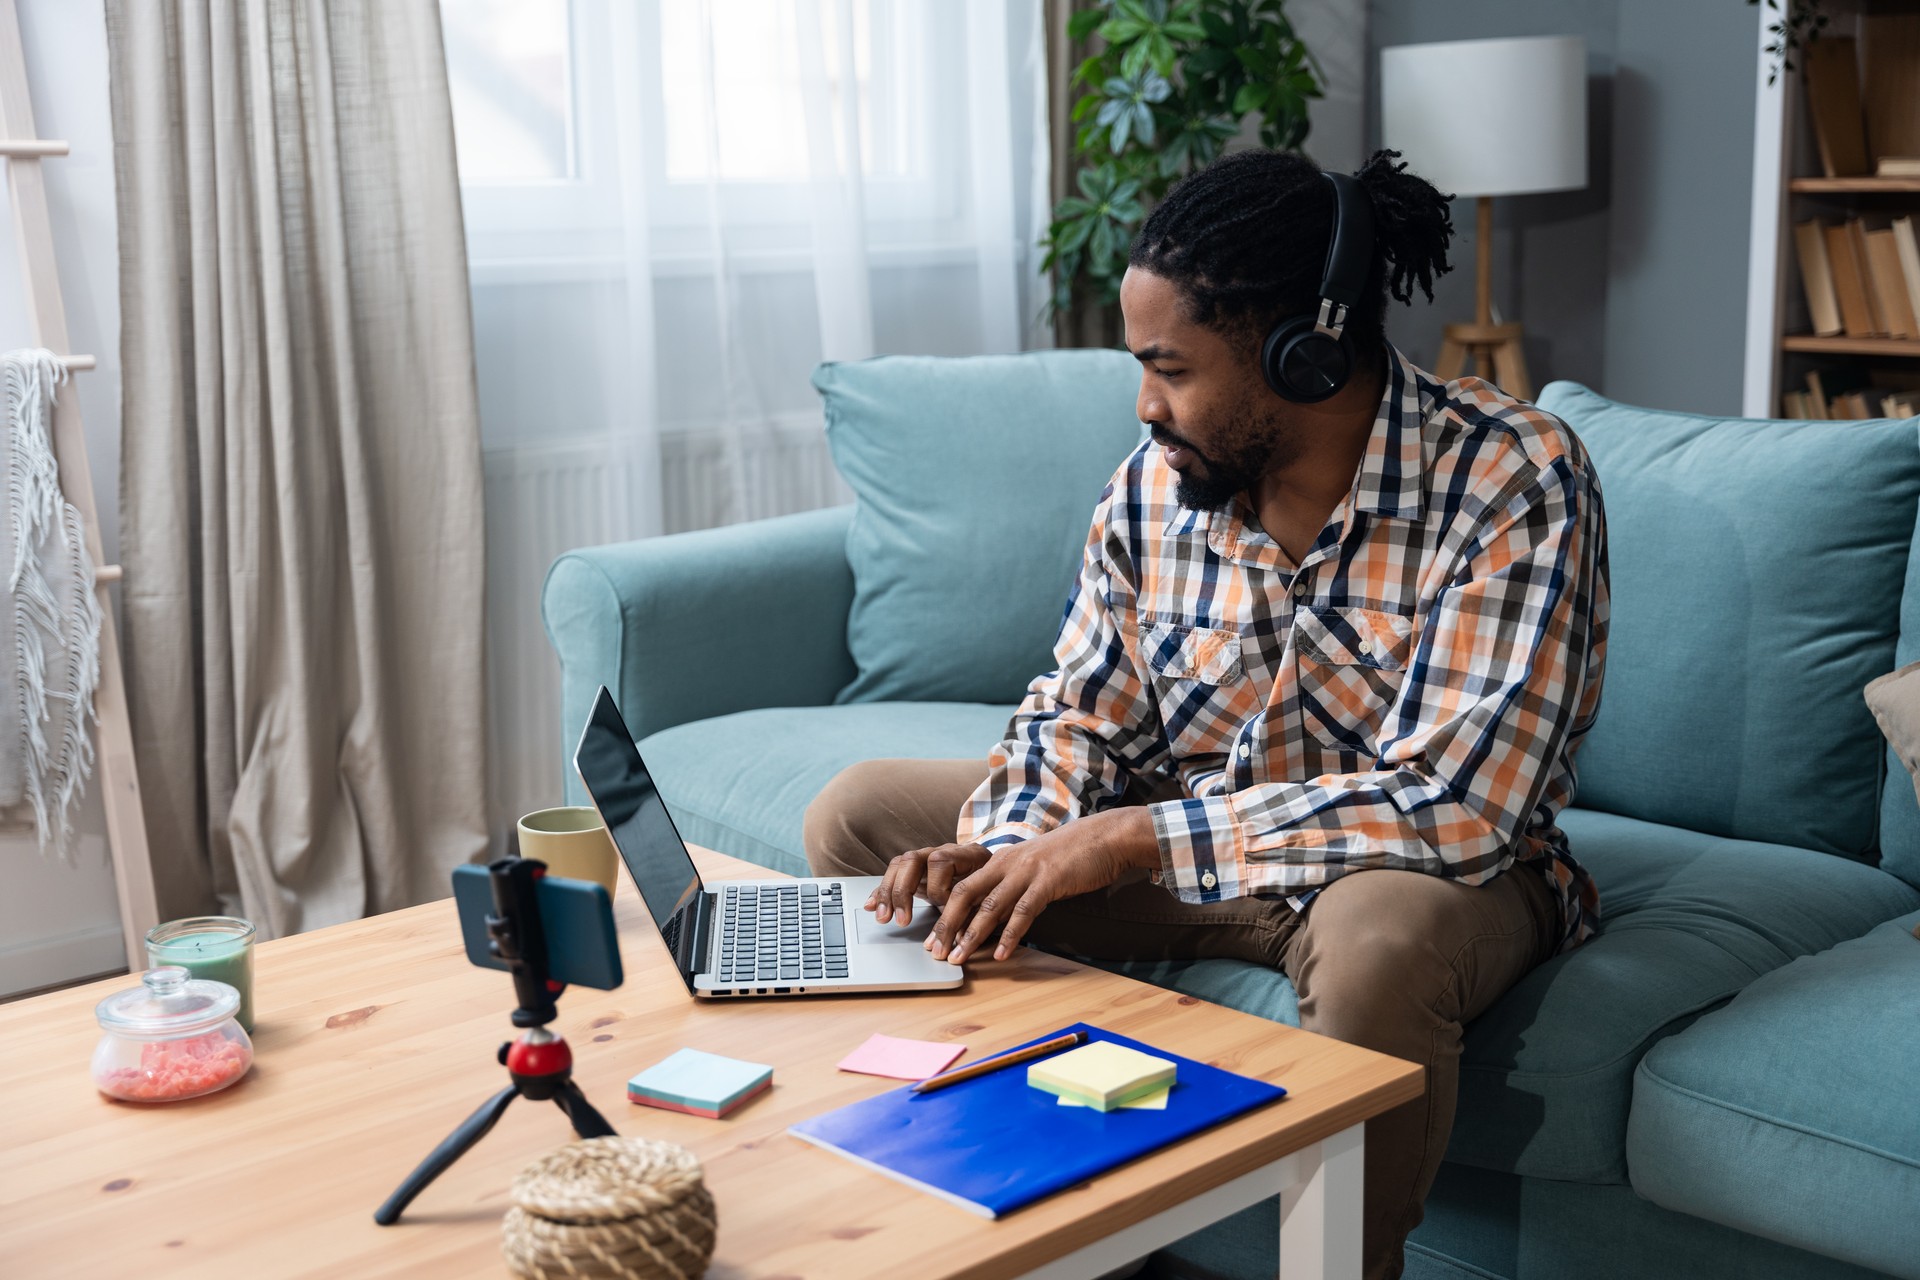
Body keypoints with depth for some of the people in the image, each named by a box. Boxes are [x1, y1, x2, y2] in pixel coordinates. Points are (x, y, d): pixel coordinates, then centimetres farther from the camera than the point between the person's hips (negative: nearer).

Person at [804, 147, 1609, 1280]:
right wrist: (1007, 848, -18)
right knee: (860, 817, -1)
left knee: (1380, 936, -42)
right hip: (1182, 849, 6)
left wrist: (1137, 837, -32)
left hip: (1432, 865, -5)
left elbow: (1459, 804, -31)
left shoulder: (1515, 480, -24)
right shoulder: (1159, 477, -6)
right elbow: (1080, 713, 4)